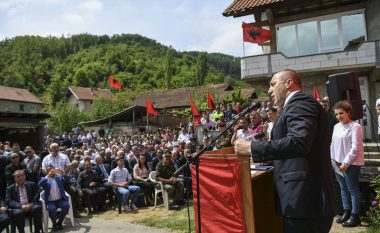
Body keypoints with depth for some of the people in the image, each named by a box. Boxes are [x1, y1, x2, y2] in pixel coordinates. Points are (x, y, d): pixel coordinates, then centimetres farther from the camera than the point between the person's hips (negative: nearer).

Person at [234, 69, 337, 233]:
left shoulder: (300, 103, -12)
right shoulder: (299, 104, 19)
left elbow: (298, 142, -28)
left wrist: (251, 148, -23)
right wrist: (268, 157, 21)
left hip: (305, 199, -10)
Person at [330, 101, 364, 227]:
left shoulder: (355, 126, -11)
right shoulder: (336, 126, 11)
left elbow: (355, 147, -16)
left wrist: (346, 162, -17)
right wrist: (332, 158, 6)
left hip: (351, 164, -7)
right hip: (338, 162, 7)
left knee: (353, 189, 2)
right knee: (343, 188, 15)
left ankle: (355, 216, 12)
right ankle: (346, 212, 26)